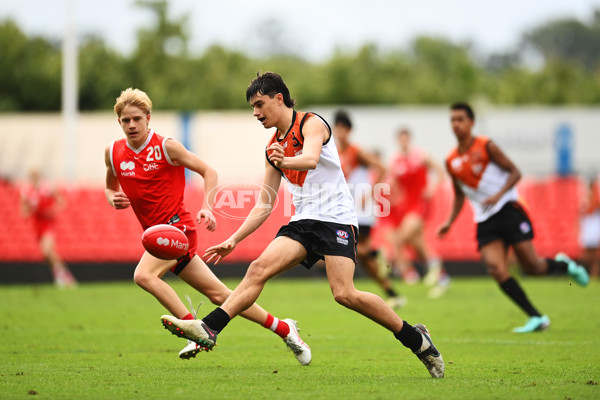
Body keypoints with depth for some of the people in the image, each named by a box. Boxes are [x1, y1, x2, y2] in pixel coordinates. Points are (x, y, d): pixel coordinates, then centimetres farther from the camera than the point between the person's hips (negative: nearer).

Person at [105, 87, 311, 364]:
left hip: (177, 225, -6)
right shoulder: (113, 152, 7)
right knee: (218, 294, 6)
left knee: (144, 275, -29)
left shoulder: (166, 147, -7)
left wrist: (207, 207, -14)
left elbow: (207, 171, -1)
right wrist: (113, 199, -1)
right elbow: (110, 188, 23)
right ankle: (283, 328, 16)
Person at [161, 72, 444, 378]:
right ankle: (209, 329, -24)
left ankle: (416, 339, -7)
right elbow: (264, 206, 21)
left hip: (335, 217, -7)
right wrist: (234, 240, 13)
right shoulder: (273, 149, 18)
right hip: (304, 220, 7)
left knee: (344, 293, -20)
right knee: (259, 269, -14)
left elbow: (311, 159, -26)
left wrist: (285, 162, -47)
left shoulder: (311, 123, -3)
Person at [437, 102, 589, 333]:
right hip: (484, 221, 4)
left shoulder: (486, 147, -6)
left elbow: (514, 172, -7)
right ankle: (536, 318, -10)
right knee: (496, 268, -16)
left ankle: (563, 265, 28)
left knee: (532, 266, -8)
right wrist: (450, 221, 8)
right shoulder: (451, 162, 8)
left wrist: (498, 195, -22)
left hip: (508, 210, -4)